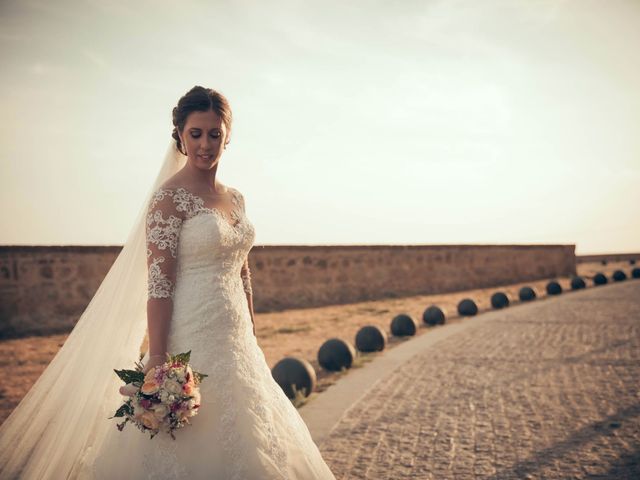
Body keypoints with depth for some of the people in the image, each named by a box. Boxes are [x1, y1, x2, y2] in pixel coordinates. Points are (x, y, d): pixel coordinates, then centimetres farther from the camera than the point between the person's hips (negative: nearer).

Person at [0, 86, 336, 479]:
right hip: (193, 341, -7)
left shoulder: (235, 198, 11)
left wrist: (253, 342, 14)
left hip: (236, 342, 8)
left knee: (239, 443, 17)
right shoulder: (169, 198, -11)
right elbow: (158, 284, -16)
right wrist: (157, 357, -20)